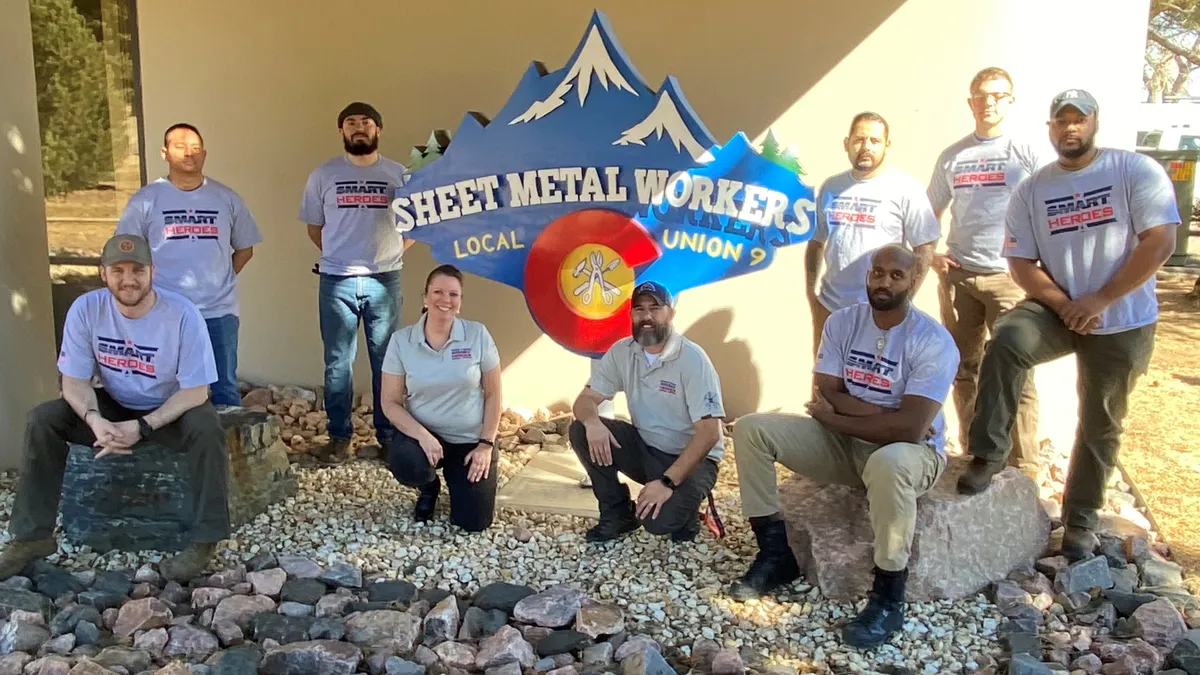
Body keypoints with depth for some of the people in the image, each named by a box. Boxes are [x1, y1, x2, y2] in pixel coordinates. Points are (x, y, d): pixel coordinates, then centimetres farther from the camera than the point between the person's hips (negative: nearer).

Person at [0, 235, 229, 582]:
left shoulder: (182, 314, -25)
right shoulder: (85, 309, -16)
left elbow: (195, 391, -20)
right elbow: (74, 381, -9)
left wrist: (141, 427, -30)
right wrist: (94, 419, -31)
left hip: (171, 410, -3)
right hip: (114, 406, 4)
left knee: (206, 428, -34)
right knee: (42, 420, -16)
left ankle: (204, 540, -23)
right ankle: (33, 536, -5)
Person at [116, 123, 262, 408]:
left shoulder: (226, 198, 5)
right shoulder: (145, 200, 0)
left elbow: (244, 249, 13)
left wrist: (219, 280, 6)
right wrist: (149, 288, 2)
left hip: (219, 311, 1)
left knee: (225, 387, 8)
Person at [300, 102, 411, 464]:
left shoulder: (399, 174, 4)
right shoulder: (323, 175, 4)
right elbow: (314, 227, 12)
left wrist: (389, 254, 3)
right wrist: (340, 257, 9)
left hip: (385, 281, 0)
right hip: (337, 281, 0)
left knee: (387, 361, 6)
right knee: (338, 363, 5)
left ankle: (390, 435, 17)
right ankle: (339, 437, 15)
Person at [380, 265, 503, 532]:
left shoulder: (478, 334, -10)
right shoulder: (401, 340, -10)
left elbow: (493, 394, -4)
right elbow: (390, 403, -8)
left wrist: (486, 445, -9)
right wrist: (422, 436, -23)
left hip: (471, 440, 0)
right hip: (423, 433, 0)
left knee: (473, 523, -5)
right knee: (406, 465, -35)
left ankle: (454, 477, 31)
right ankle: (429, 488, 6)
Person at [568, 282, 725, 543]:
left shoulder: (692, 358, -20)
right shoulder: (621, 352, -4)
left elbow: (709, 432, -24)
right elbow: (585, 400, -3)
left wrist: (668, 481, -31)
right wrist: (592, 421, -29)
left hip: (691, 458, -5)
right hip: (644, 448, 5)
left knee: (659, 520, -30)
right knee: (580, 430, -16)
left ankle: (683, 508, 8)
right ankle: (618, 512, 0)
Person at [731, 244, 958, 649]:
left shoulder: (934, 341, -16)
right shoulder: (842, 322, 0)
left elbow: (910, 428, -25)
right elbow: (825, 396, -7)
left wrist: (836, 417, -16)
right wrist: (886, 414, -18)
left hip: (912, 451, -5)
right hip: (844, 443, 5)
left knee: (888, 464, -43)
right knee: (752, 428, -12)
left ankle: (888, 598, -22)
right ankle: (775, 553, -5)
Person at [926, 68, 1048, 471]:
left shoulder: (1027, 154, 1)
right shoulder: (952, 157, 10)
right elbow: (930, 214, 18)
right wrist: (932, 255, 4)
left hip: (1010, 276, -3)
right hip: (958, 276, 4)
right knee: (964, 369, 10)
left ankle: (1025, 469, 5)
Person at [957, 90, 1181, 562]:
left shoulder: (1136, 171, -6)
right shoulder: (1031, 190, 2)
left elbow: (1160, 242, -14)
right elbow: (1021, 263, -1)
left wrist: (1100, 299, -19)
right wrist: (1065, 305, -16)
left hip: (1122, 322, -1)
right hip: (1058, 310, 1)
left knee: (1101, 424, 8)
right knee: (1006, 342, -30)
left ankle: (1080, 519, 24)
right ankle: (988, 455, -22)